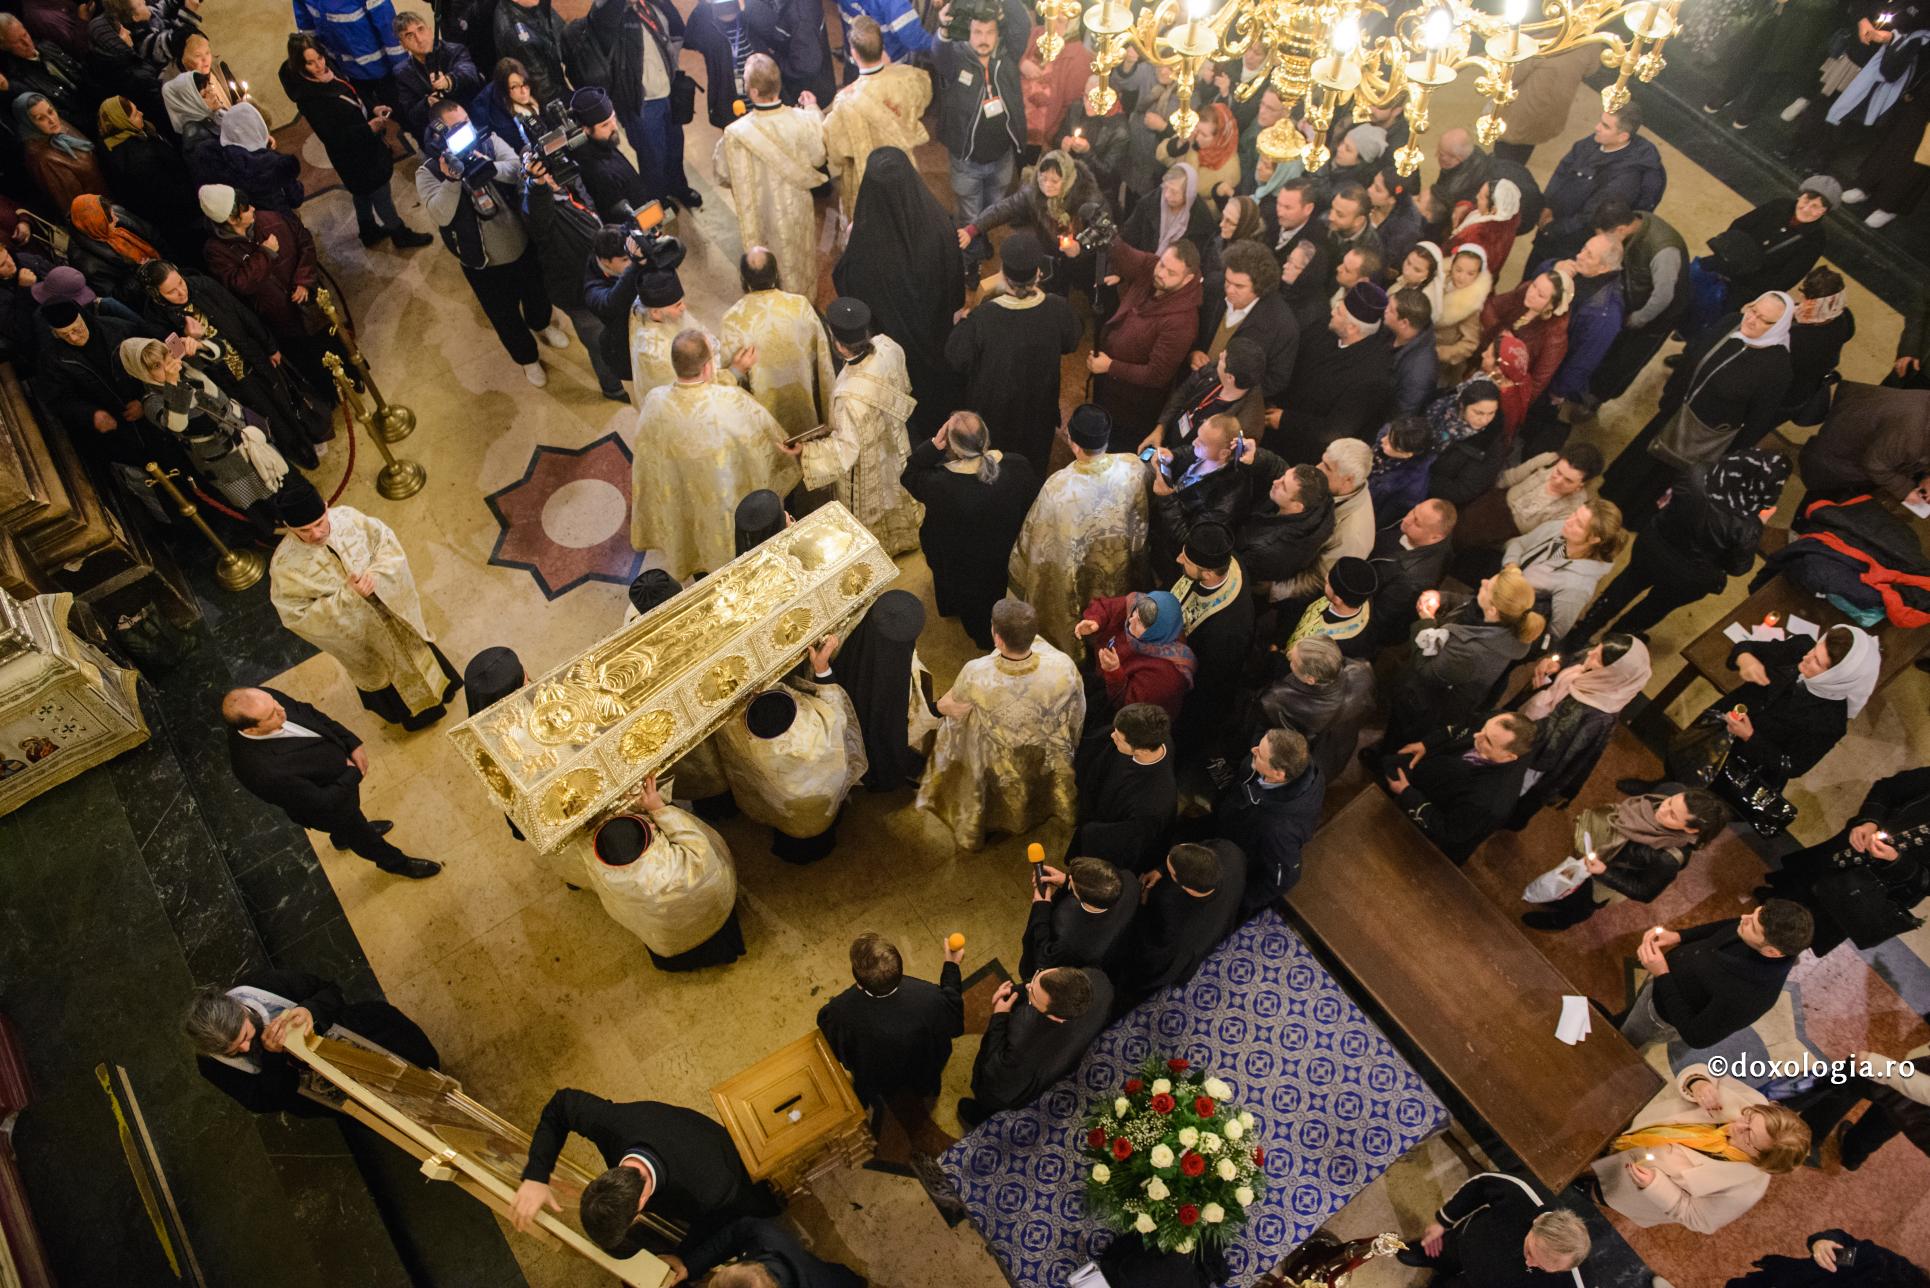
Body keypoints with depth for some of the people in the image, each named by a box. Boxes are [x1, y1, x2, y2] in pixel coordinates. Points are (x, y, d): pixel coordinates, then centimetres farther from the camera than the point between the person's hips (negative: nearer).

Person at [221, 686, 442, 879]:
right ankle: (395, 862, 55)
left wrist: (353, 743, -14)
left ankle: (342, 838, 70)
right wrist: (354, 774, -19)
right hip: (328, 804, -6)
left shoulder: (264, 699, -29)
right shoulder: (261, 769, -46)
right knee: (361, 834, 25)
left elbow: (308, 712, -7)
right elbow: (321, 803, -33)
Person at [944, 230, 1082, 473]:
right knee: (1035, 456, 31)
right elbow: (1072, 342, -4)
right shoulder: (1057, 309, -27)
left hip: (994, 407, -2)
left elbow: (956, 359, -19)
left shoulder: (983, 316, -33)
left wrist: (961, 323, -2)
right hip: (1039, 405, 2)